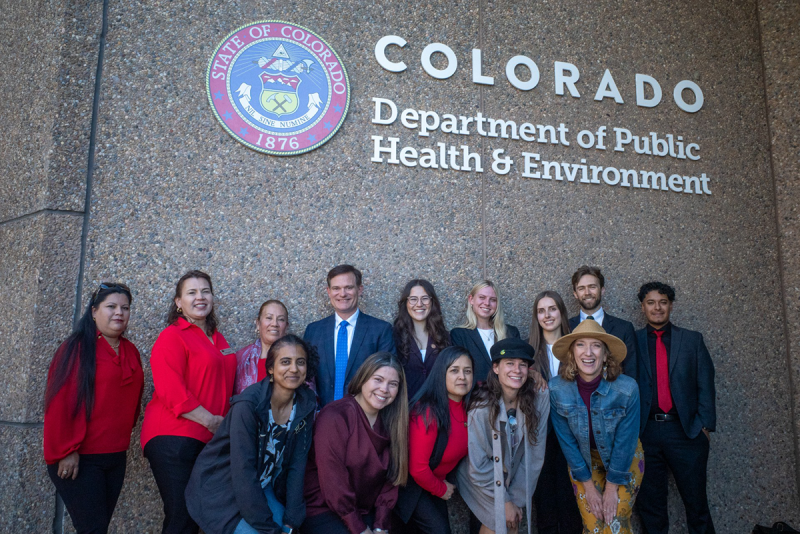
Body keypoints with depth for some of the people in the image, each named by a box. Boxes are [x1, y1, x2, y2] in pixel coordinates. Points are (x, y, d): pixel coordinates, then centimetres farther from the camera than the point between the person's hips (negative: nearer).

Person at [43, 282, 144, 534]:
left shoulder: (131, 352, 10)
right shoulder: (77, 348, -10)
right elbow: (61, 401, -14)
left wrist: (123, 436, 10)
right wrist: (66, 451, -16)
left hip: (116, 457, 7)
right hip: (78, 459, -6)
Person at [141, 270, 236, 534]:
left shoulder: (217, 339, 16)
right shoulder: (172, 336, -6)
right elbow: (170, 391, -16)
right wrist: (209, 420, -17)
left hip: (209, 441, 7)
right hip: (174, 438, -7)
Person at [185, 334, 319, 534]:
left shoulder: (306, 404, -8)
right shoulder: (249, 405, -25)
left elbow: (297, 463, -6)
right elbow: (243, 470, -25)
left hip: (260, 487, 5)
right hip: (220, 491, -5)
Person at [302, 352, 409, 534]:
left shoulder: (392, 424, 3)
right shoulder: (335, 417, -15)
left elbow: (391, 479, 3)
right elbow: (332, 478, -18)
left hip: (365, 512, 6)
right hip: (322, 511, -5)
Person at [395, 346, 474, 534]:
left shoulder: (467, 407, -9)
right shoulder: (428, 411, -29)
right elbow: (417, 468, -24)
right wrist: (441, 490, -9)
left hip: (438, 481, 7)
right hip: (411, 484, -7)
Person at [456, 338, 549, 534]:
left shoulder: (539, 400, -16)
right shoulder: (481, 407, -25)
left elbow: (534, 456, -10)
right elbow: (478, 466, -18)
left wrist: (516, 499, -8)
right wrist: (504, 501, -12)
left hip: (515, 483, 3)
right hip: (483, 486, -3)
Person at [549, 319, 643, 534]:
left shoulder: (627, 388, -27)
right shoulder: (557, 389, -22)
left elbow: (624, 443, -17)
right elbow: (567, 441, -11)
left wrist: (611, 488, -10)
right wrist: (589, 487, -6)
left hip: (625, 461, -1)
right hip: (583, 461, 1)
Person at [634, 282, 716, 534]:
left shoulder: (692, 340, 8)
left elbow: (705, 385, 5)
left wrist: (705, 425, -3)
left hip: (685, 431, 0)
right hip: (646, 432, 0)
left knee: (696, 500, 7)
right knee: (650, 503, 8)